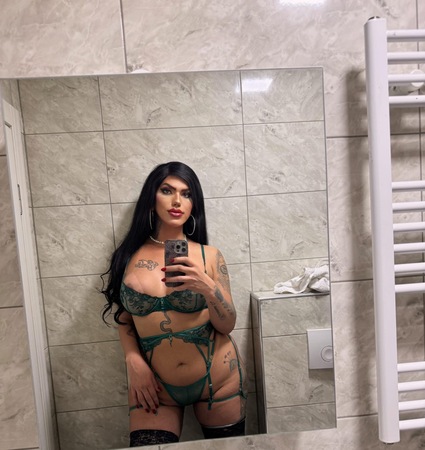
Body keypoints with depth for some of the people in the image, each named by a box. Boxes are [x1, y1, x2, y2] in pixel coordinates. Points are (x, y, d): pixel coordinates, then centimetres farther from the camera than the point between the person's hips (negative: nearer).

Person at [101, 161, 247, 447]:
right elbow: (125, 320, 5)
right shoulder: (128, 257, -5)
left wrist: (207, 287, -25)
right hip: (154, 385, 0)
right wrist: (134, 362, -10)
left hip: (217, 379, 0)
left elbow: (227, 326, -8)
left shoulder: (209, 255, -9)